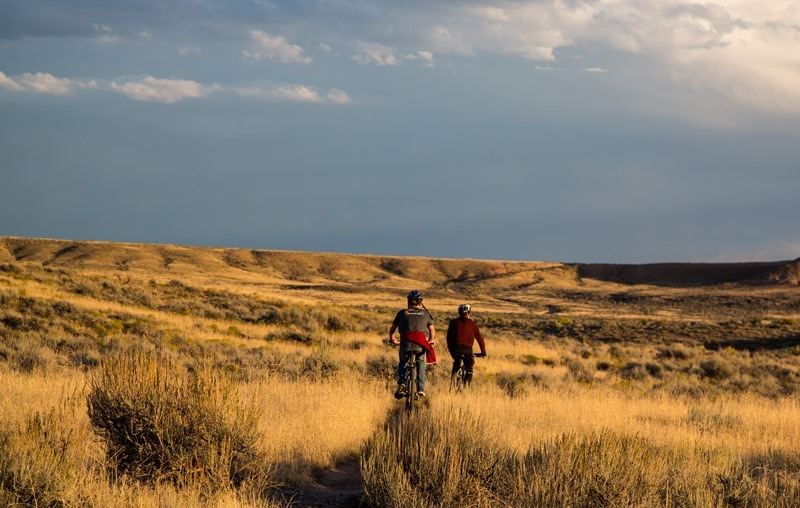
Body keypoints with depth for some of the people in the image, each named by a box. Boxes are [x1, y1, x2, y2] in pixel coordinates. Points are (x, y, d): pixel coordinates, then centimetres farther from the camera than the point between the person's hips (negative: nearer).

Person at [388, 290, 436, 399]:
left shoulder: (402, 313, 12)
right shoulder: (425, 313, 13)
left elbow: (392, 329, 16)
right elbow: (432, 330, 18)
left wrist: (392, 339, 37)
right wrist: (431, 341, 38)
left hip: (405, 343, 0)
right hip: (420, 344, 0)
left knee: (402, 363, 23)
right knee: (421, 362, 25)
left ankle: (401, 384, -1)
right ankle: (421, 389, 13)